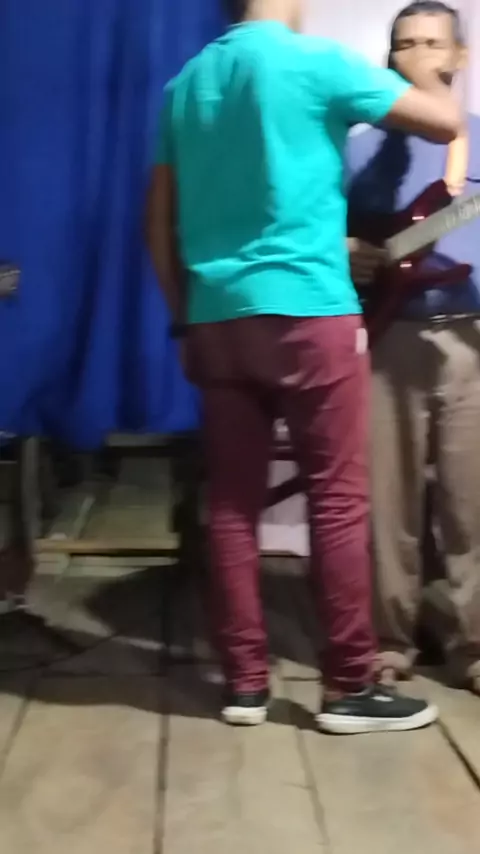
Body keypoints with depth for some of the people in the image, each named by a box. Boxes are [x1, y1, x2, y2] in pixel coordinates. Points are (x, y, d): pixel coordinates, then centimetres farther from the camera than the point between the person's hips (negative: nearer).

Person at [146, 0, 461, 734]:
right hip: (307, 312, -6)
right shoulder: (315, 61, -4)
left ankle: (244, 683, 13)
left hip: (217, 319, 6)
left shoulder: (186, 84, 14)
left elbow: (159, 224, 14)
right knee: (338, 499, 0)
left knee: (231, 502, 7)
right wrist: (423, 72, 22)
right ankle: (349, 688, 6)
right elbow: (445, 122, 1)